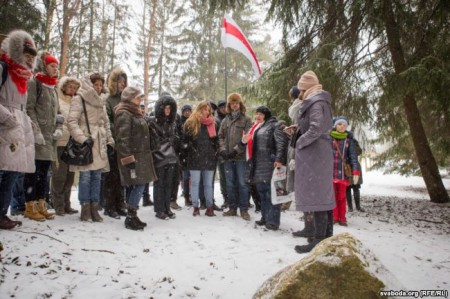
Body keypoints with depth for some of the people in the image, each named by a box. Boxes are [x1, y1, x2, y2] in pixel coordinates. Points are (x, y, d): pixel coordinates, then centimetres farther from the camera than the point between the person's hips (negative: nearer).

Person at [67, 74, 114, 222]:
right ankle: (85, 209, 5)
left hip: (100, 145, 6)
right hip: (86, 144, -6)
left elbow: (106, 123, 23)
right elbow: (72, 121, -10)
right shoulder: (79, 99, -2)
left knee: (97, 177, 5)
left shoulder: (100, 101, 20)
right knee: (85, 176, -5)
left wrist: (110, 140, 15)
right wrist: (83, 138, -18)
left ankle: (94, 208, 11)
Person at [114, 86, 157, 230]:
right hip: (132, 156, -9)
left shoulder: (135, 113, 21)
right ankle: (131, 217, -5)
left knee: (134, 186, 9)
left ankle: (131, 216, 15)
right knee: (139, 185, -12)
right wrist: (128, 158, -23)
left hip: (140, 155, 10)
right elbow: (123, 138, -18)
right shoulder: (124, 114, -10)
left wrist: (145, 156, 22)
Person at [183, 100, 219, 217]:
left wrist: (215, 151, 7)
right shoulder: (191, 123, 2)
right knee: (195, 183, 3)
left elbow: (216, 139, 17)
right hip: (195, 158, -2)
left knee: (208, 184, 7)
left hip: (209, 158, 3)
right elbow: (186, 139, 1)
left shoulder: (212, 123, 11)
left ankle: (209, 207, 13)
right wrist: (191, 149, -6)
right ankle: (196, 207, 11)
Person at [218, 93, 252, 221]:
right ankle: (232, 208, 19)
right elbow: (220, 136, 12)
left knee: (242, 183, -2)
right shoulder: (225, 120, 15)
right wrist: (223, 150, -4)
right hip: (228, 157, 4)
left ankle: (244, 210, 7)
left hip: (241, 156, -4)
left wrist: (236, 150, -14)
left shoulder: (246, 120, 1)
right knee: (230, 184, 9)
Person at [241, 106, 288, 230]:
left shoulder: (274, 125, -4)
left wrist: (279, 159, -23)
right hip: (257, 165, 9)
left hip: (269, 164, -9)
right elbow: (251, 143, 31)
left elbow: (282, 142, -14)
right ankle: (265, 217, 23)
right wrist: (245, 141, 8)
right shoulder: (255, 127, 22)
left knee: (271, 193, -7)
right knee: (262, 192, 13)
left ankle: (273, 221, -2)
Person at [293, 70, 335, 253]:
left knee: (315, 194, -10)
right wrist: (297, 128, 10)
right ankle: (328, 235, 18)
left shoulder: (315, 102, -11)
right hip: (321, 153, 10)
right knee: (324, 194, 11)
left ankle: (319, 240, -7)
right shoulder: (319, 101, 18)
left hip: (314, 153, -10)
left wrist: (299, 142, -11)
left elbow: (316, 129, -24)